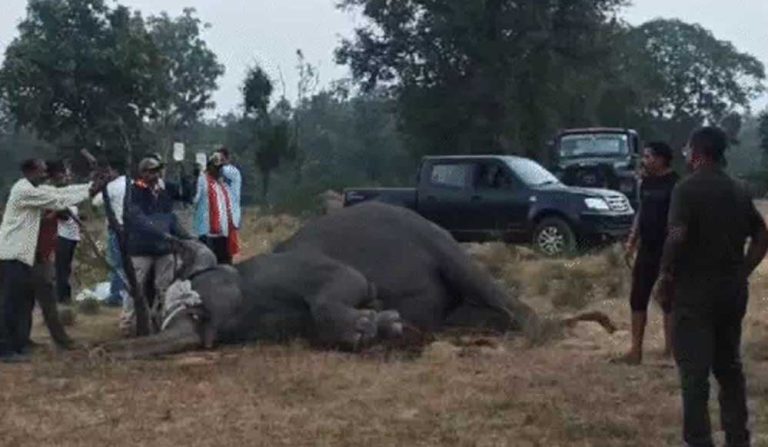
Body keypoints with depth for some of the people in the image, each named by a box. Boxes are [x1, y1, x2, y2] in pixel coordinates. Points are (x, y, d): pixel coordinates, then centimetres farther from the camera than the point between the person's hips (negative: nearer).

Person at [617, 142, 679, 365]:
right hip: (646, 250, 8)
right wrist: (633, 238, 10)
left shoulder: (674, 183, -13)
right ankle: (636, 351, 15)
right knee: (637, 299, 8)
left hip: (667, 252, -7)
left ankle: (669, 352, 12)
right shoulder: (647, 182, 10)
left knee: (668, 301, 2)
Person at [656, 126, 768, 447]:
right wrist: (742, 273, 15)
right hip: (732, 291, 7)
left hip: (695, 291, -7)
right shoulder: (738, 192, 11)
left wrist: (666, 277, -12)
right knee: (729, 367, 16)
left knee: (694, 371, -2)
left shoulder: (687, 188, -11)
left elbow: (677, 236, -22)